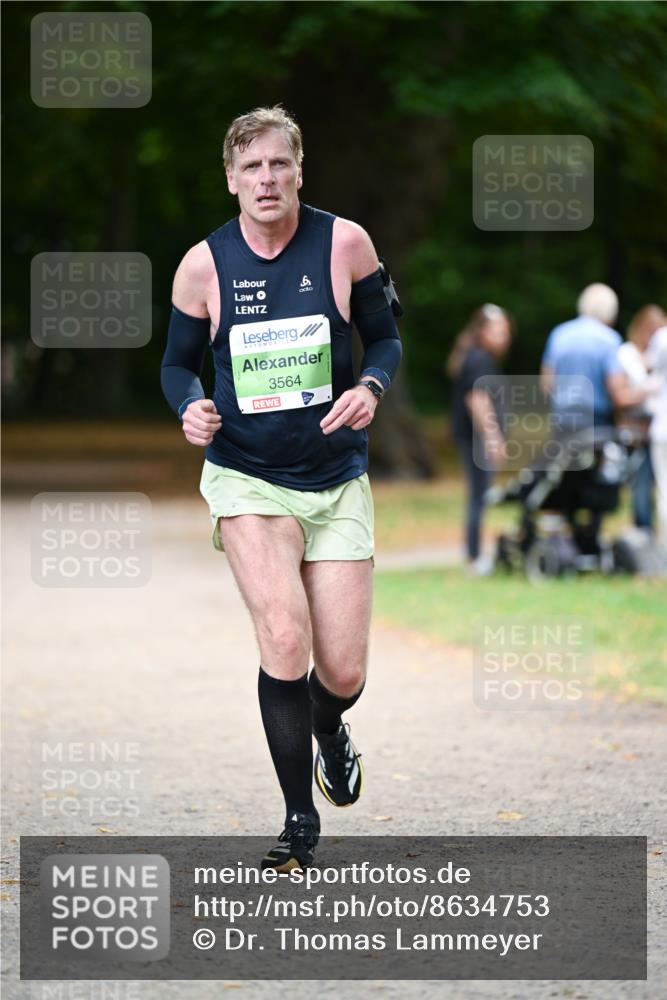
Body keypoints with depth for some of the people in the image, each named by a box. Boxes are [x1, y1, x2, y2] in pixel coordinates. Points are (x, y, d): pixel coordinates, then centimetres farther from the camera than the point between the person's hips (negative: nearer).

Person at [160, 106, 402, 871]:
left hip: (337, 482, 1)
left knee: (343, 675, 0)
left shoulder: (344, 243, -5)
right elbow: (178, 361, 7)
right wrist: (190, 408, -14)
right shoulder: (203, 264, -5)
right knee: (284, 635, -22)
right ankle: (299, 821, -7)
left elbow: (386, 337, 6)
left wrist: (371, 387, -16)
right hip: (245, 478, -1)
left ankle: (328, 730, 40)